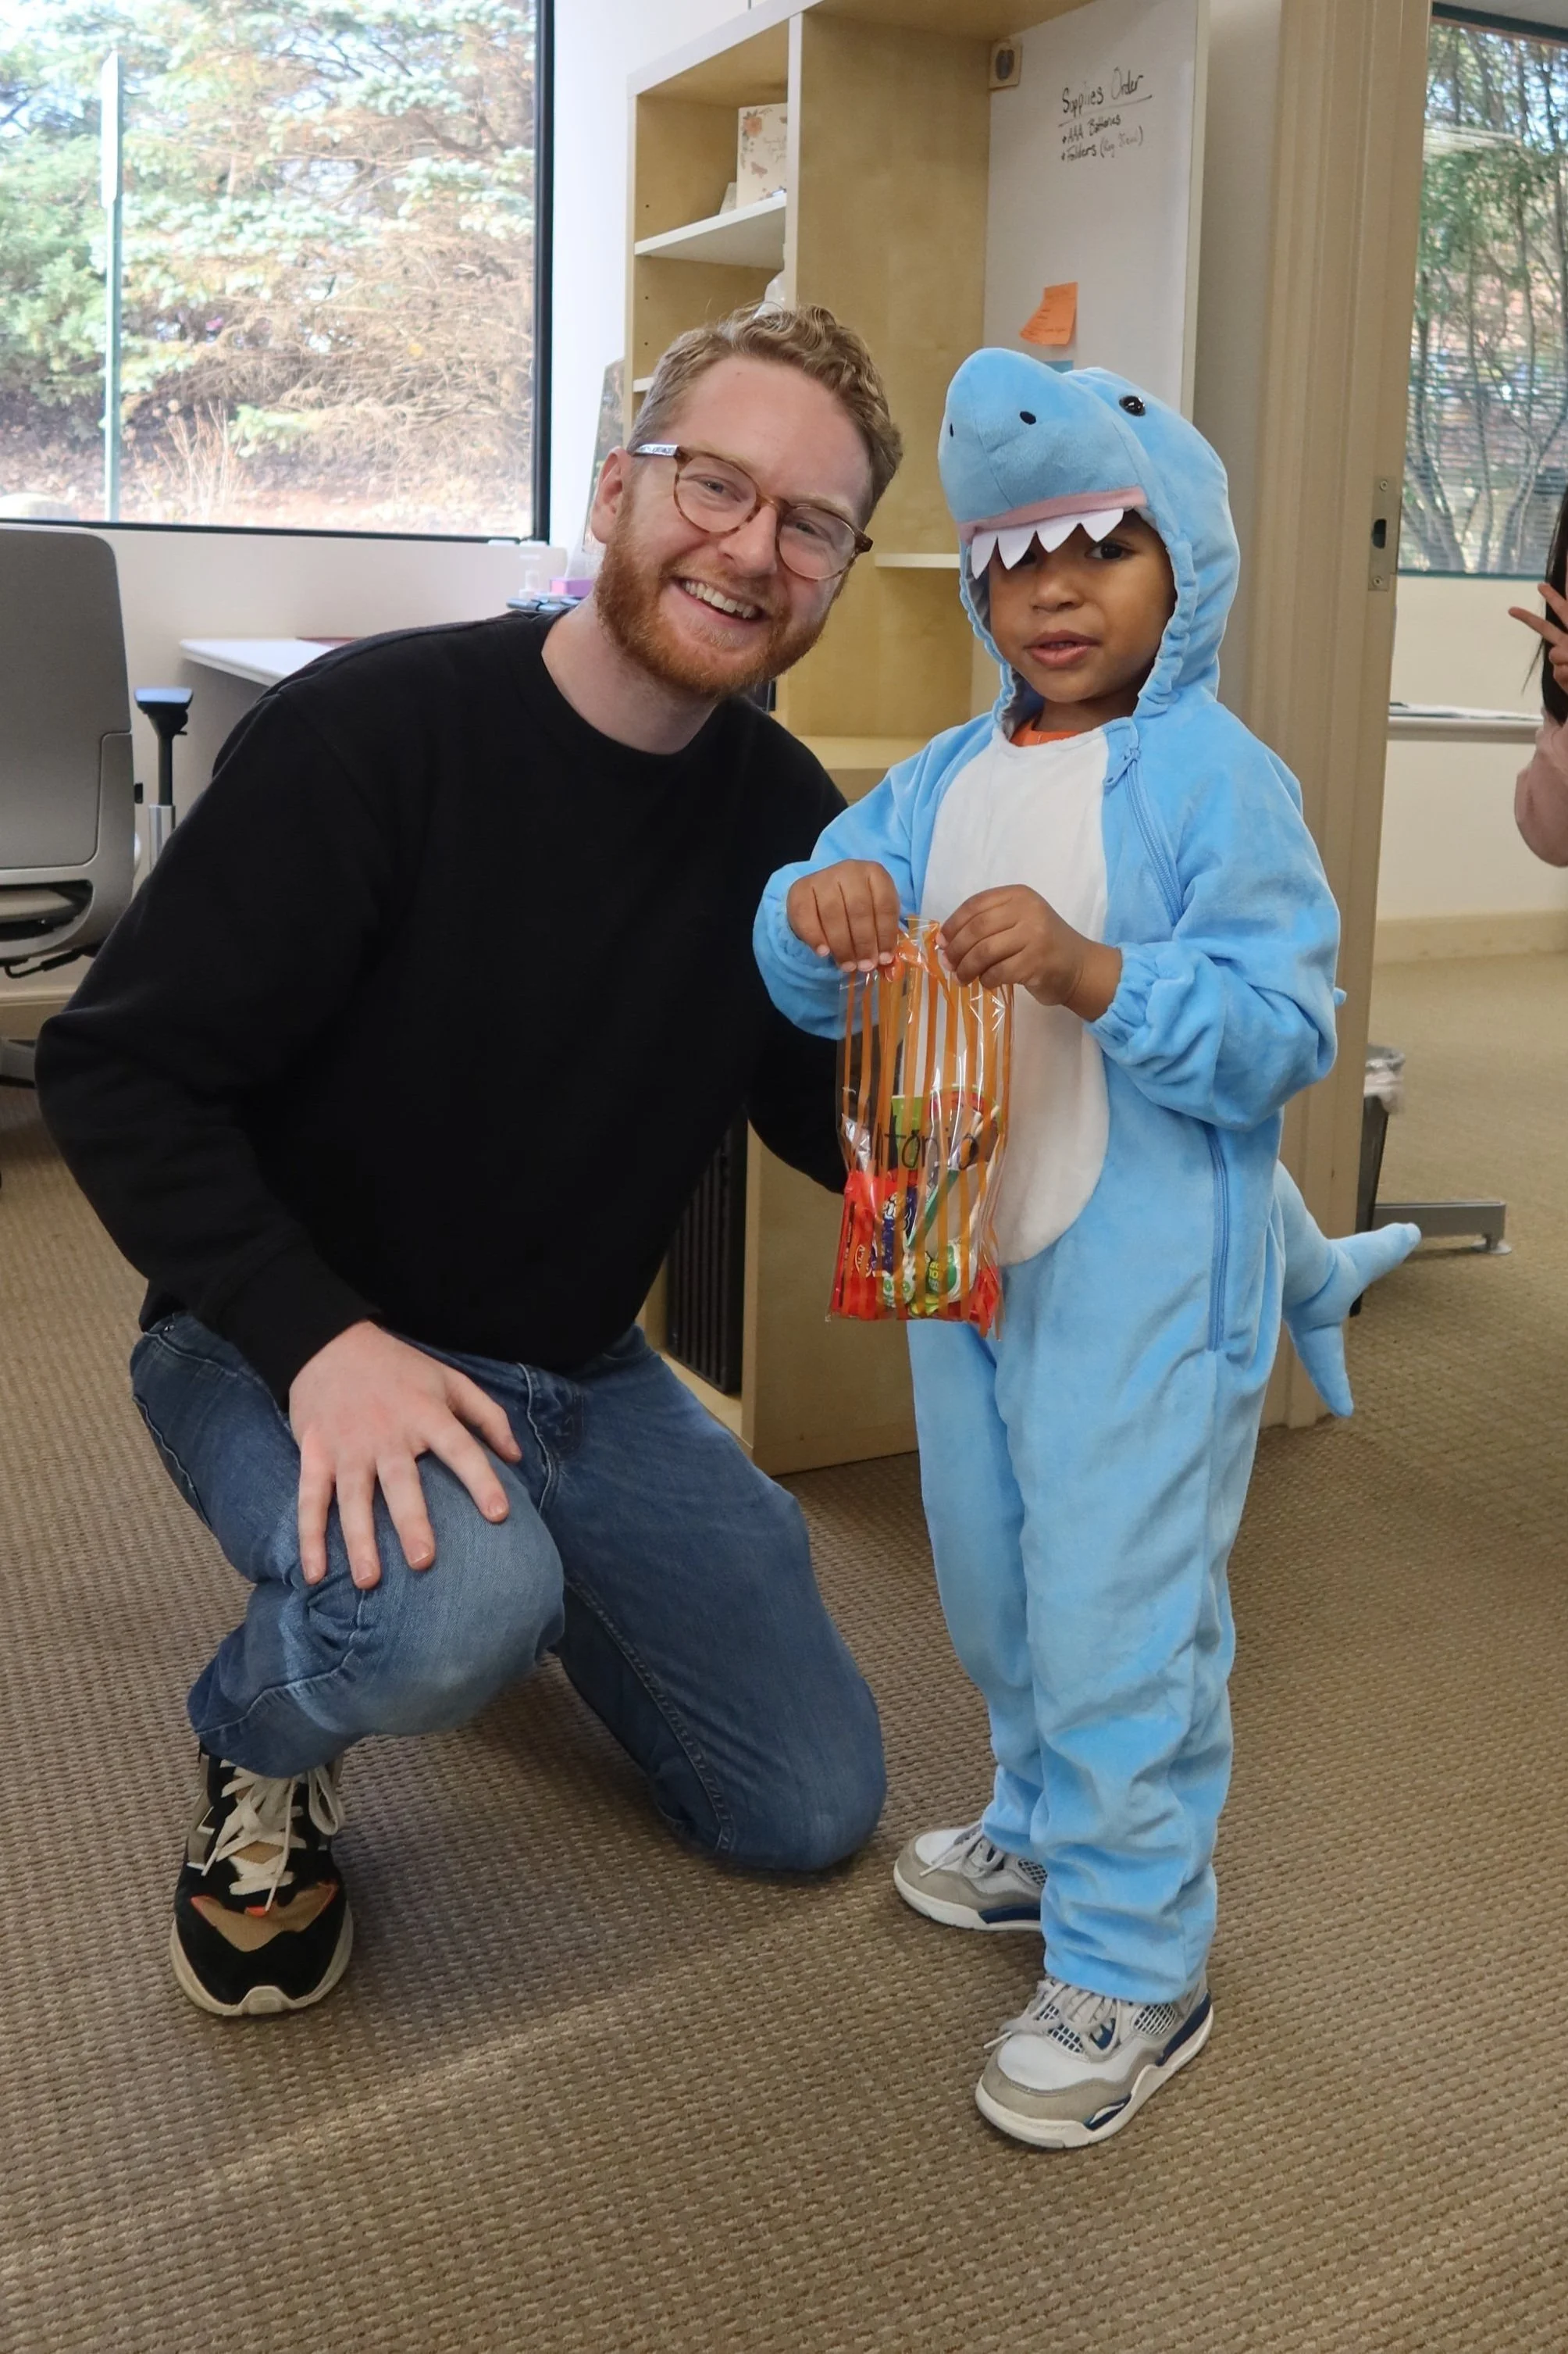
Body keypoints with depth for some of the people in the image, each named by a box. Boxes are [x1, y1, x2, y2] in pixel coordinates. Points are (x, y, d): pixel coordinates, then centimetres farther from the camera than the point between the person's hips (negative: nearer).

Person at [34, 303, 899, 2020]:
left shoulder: (789, 821, -3)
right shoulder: (376, 730, -20)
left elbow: (824, 1122, 6)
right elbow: (118, 1073, -19)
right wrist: (321, 1340, -30)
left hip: (578, 1369, 6)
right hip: (286, 1348, -5)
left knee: (812, 1811, 8)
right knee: (441, 1621, -39)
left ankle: (511, 1567, 30)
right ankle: (265, 1750, 0)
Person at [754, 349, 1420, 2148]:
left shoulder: (1214, 775, -11)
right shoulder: (946, 779, 8)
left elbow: (1283, 1032, -18)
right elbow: (809, 986, 7)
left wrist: (1093, 972, -30)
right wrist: (822, 908, -15)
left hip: (1144, 1275, -7)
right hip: (963, 1246, 7)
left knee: (1115, 1611, -2)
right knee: (996, 1588, 22)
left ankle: (1133, 1963, 15)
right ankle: (1045, 1830, 45)